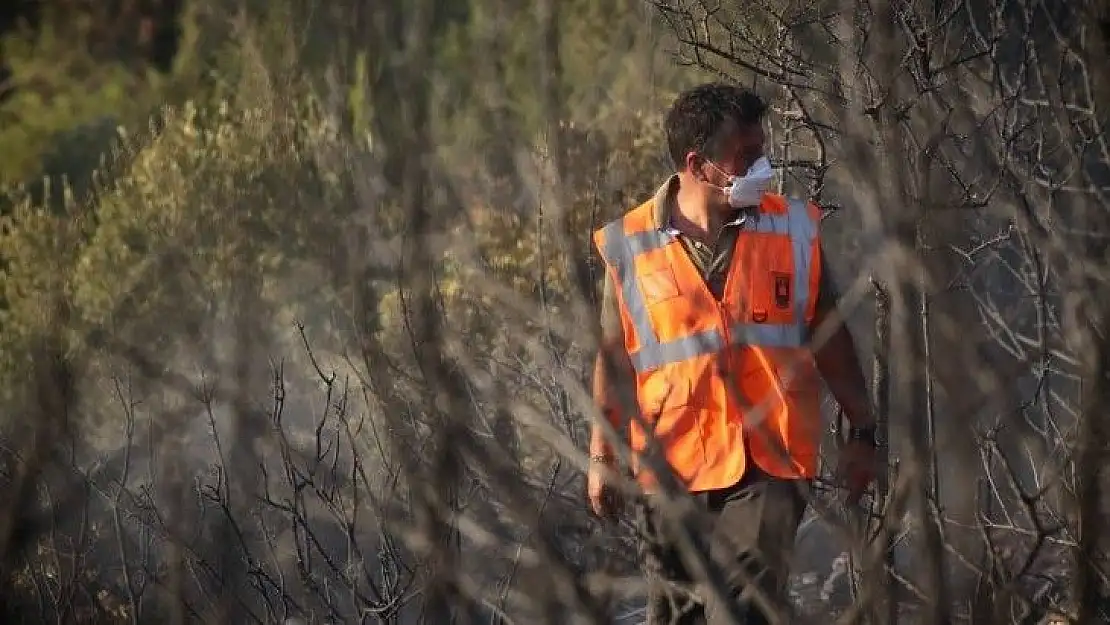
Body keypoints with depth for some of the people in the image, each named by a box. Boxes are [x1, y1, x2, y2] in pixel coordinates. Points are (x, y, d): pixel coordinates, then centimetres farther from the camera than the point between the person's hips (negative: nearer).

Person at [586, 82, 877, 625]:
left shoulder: (794, 230, 2)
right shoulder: (631, 245, -1)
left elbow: (830, 339, 10)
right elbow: (614, 358, 8)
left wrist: (861, 432, 10)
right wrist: (602, 458, 9)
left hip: (767, 466, -1)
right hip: (672, 467, 1)